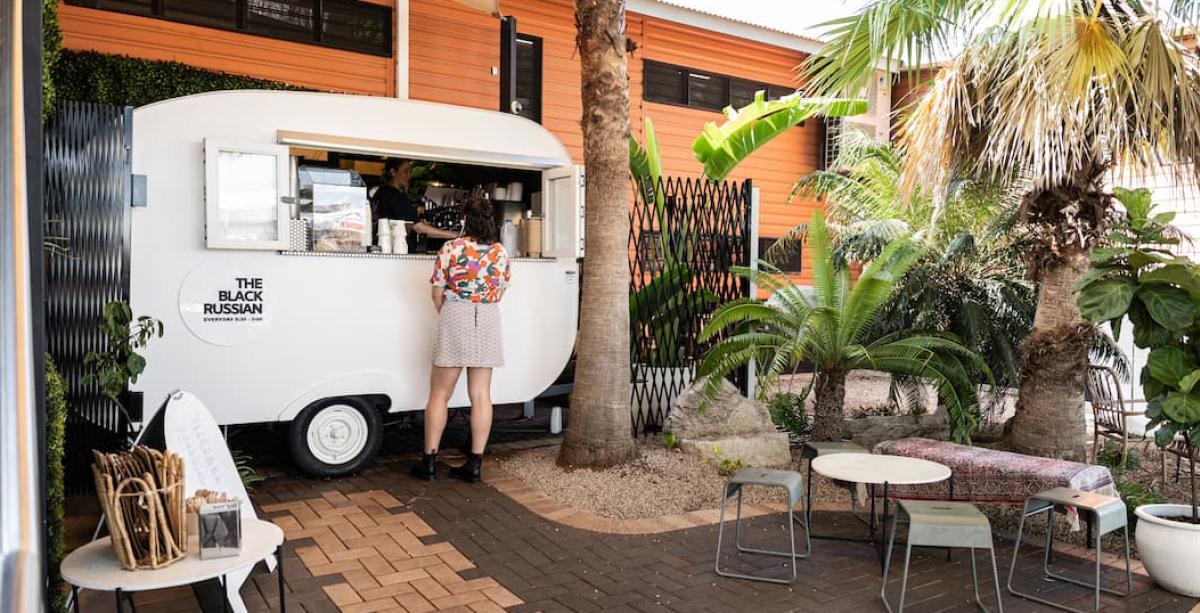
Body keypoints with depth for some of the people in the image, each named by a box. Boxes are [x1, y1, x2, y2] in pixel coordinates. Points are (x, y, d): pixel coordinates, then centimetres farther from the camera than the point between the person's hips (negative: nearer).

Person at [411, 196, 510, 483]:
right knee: (481, 394, 5)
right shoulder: (501, 252, 4)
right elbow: (500, 292, 9)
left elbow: (437, 293, -2)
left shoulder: (451, 248, -6)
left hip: (455, 318, -3)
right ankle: (475, 464, 9)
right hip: (489, 320, 3)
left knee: (440, 394, 7)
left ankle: (429, 460, 11)